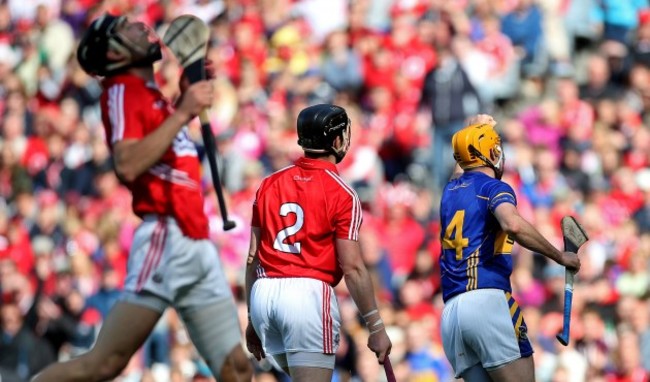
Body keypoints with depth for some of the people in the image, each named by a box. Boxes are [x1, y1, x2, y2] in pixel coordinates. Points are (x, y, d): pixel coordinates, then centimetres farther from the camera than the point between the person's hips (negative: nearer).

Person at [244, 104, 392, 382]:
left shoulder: (269, 185, 13)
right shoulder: (341, 194, -3)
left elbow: (253, 258, 12)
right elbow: (352, 268, -8)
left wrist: (252, 320, 19)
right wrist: (376, 328, -2)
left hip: (263, 295, 6)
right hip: (309, 294, -6)